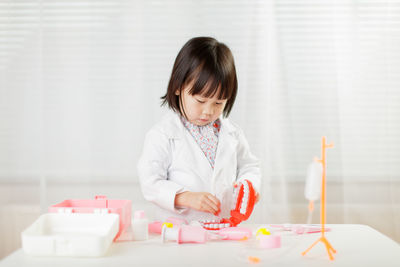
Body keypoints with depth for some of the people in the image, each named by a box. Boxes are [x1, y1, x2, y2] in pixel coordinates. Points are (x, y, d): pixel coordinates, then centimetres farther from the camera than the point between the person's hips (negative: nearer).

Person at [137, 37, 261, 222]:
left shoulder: (231, 133, 9)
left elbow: (249, 166, 21)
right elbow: (150, 183, -8)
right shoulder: (162, 136, -5)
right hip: (177, 228, -5)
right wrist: (187, 198, -20)